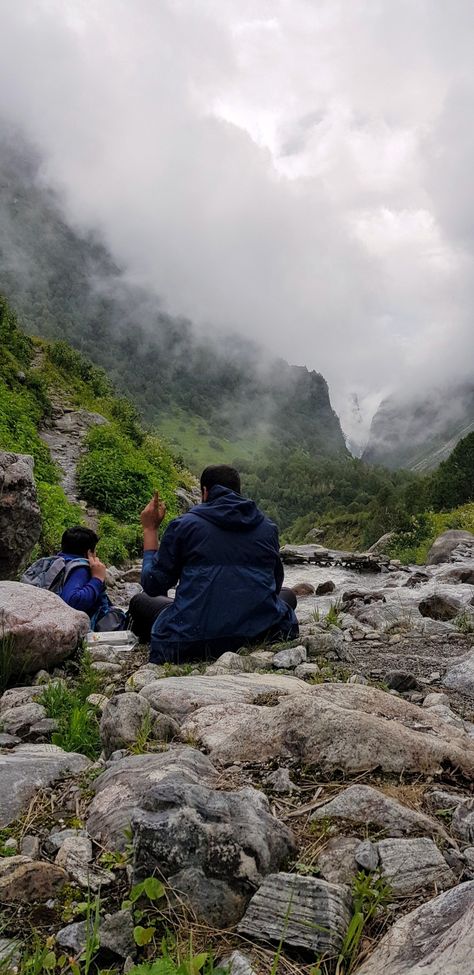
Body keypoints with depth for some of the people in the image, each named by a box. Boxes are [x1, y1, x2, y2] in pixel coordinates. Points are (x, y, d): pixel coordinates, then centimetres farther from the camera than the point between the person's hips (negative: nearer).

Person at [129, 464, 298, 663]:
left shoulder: (184, 525, 1)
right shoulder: (267, 527, 9)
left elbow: (152, 586, 7)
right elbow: (276, 584, 22)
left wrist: (150, 530, 17)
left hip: (191, 643, 1)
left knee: (140, 601, 27)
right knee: (287, 595, 31)